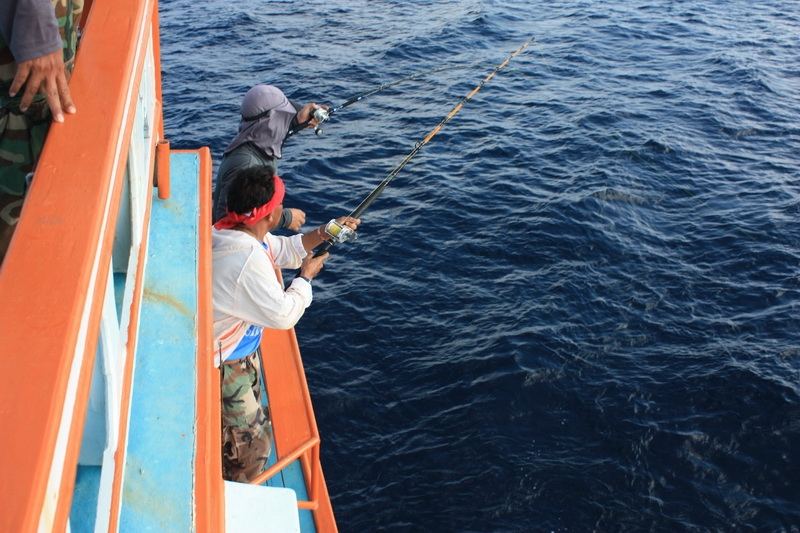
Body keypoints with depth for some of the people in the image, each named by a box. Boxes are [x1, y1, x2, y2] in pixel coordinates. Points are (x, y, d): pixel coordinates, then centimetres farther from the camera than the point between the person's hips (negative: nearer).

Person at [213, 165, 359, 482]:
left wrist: (323, 234, 3)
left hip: (241, 351, 11)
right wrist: (306, 277, -11)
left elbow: (282, 250, 15)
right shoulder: (247, 260, -34)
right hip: (221, 367, -11)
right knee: (250, 442, 3)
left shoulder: (238, 232, -3)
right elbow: (284, 315, -26)